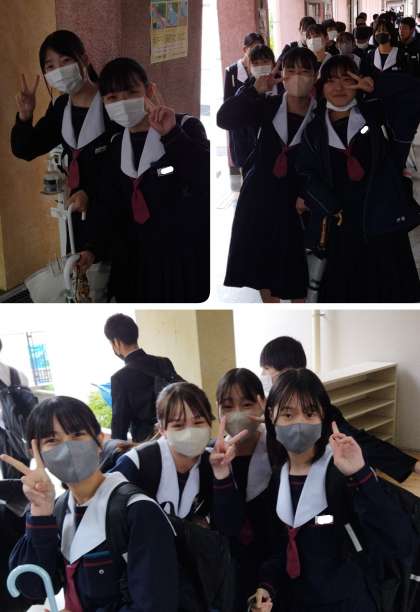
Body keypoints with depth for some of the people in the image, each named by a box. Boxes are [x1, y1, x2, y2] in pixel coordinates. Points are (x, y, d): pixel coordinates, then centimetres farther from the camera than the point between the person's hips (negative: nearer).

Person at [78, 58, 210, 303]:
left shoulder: (186, 128, -7)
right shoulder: (117, 145, 10)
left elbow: (208, 178, -23)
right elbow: (107, 202, 10)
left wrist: (172, 134, -30)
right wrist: (93, 249, -4)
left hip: (189, 255, -5)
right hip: (137, 259, 5)